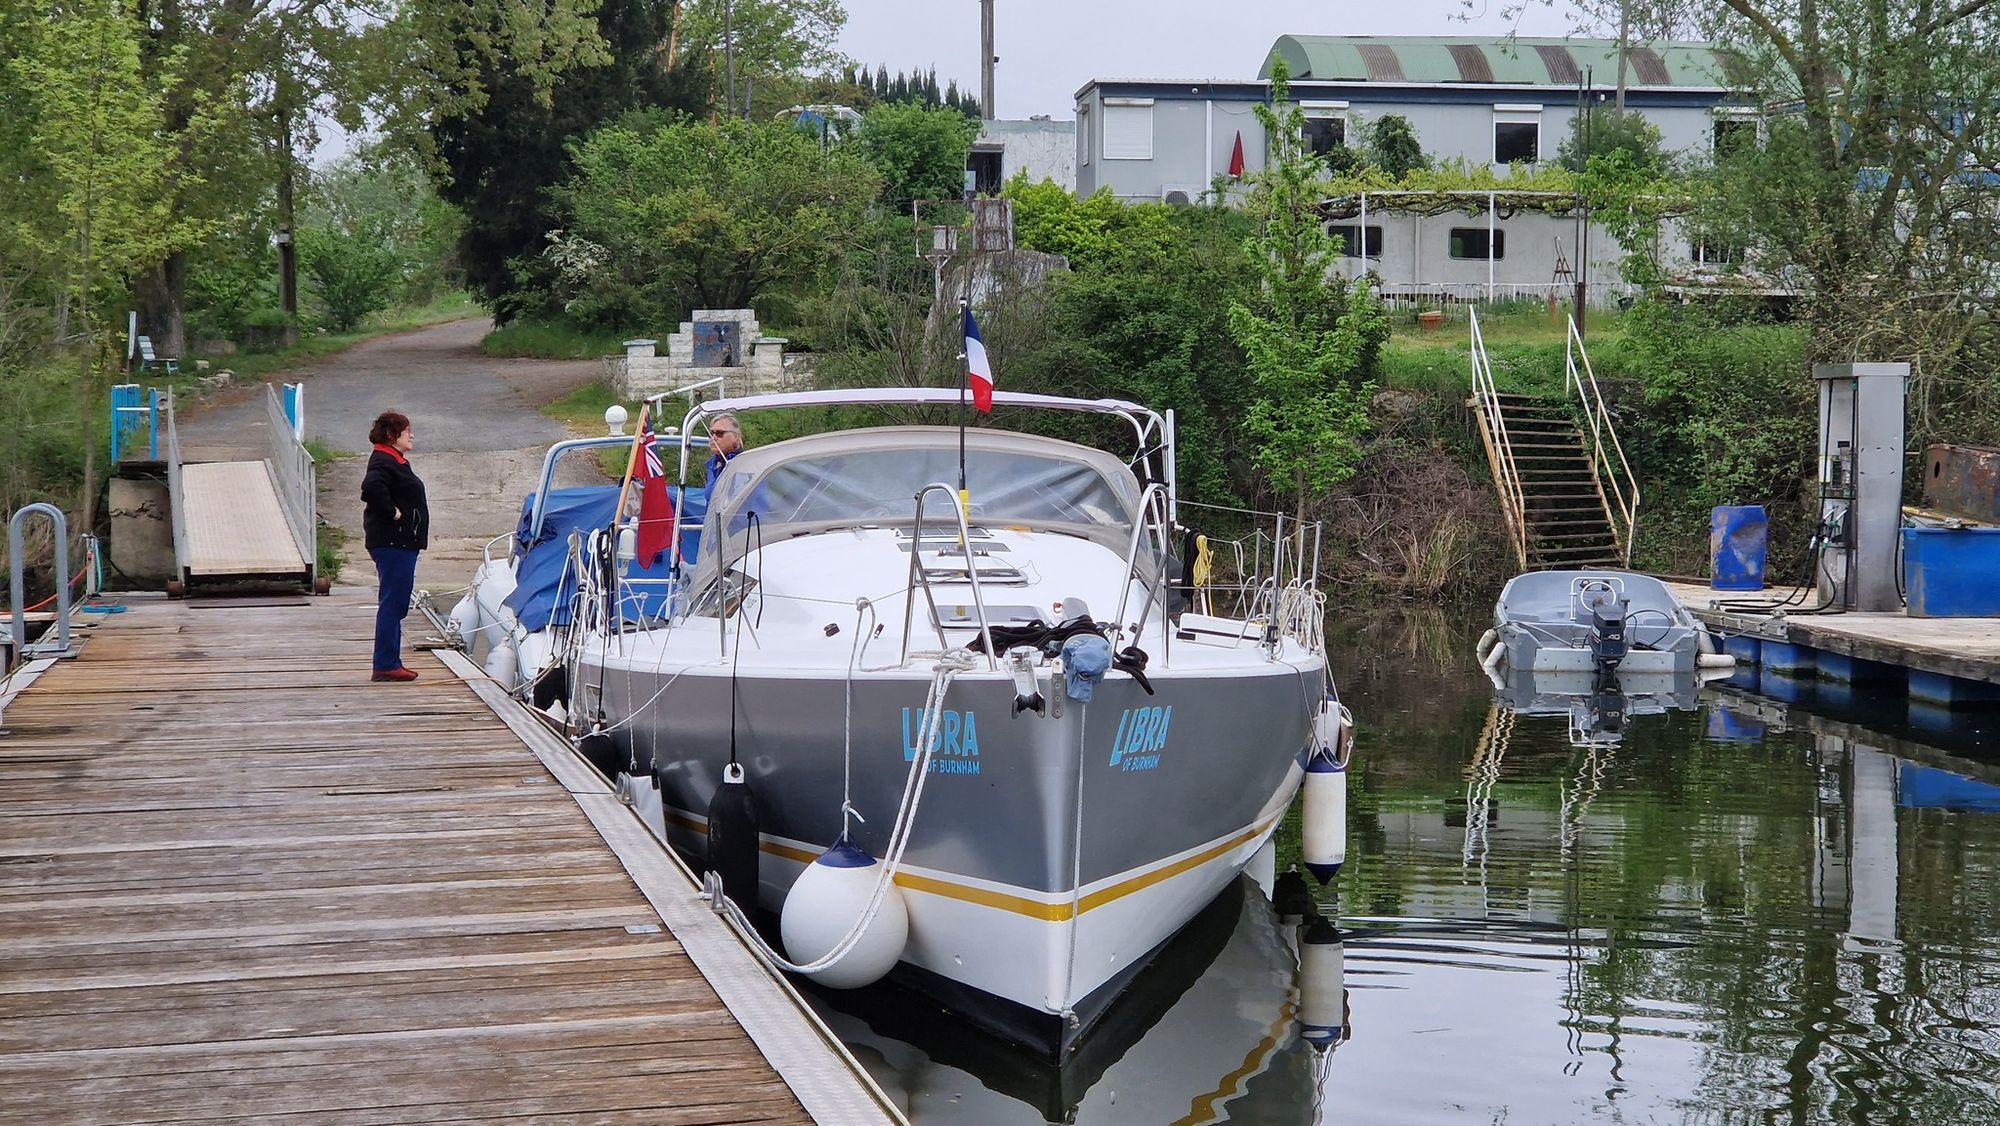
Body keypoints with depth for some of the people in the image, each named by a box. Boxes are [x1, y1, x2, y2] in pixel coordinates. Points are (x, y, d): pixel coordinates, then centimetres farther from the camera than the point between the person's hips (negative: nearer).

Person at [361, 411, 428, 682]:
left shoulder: (395, 461, 18)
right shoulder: (384, 462, -15)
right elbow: (372, 487, -34)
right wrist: (393, 512, -24)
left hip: (400, 544, 11)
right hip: (392, 542, -11)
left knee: (395, 604, 14)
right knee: (392, 603, -9)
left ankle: (390, 663, 19)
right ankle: (386, 665, -8)